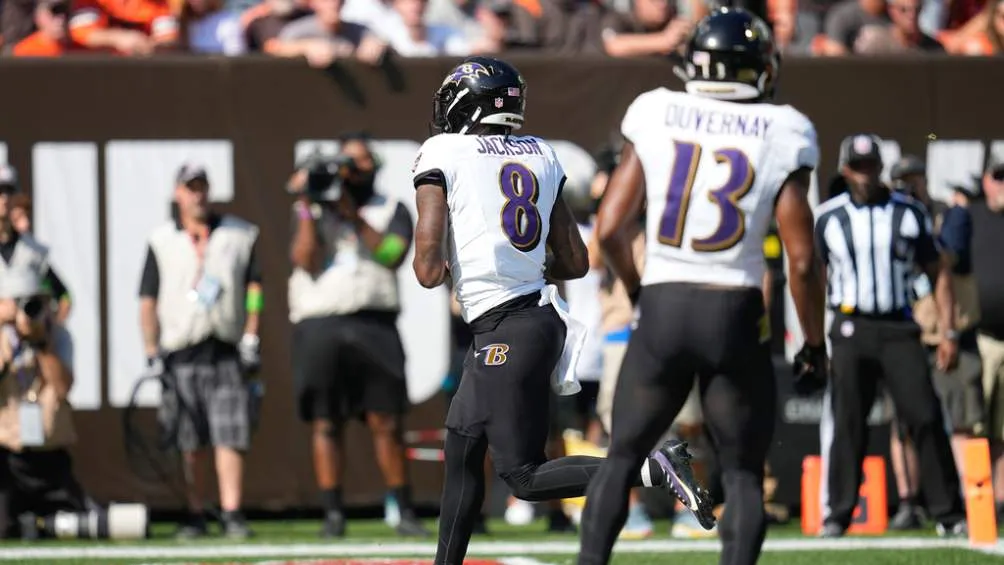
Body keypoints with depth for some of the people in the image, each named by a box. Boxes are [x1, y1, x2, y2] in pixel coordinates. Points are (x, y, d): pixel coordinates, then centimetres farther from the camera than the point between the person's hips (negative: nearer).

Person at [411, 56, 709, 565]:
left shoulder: (442, 154, -6)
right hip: (539, 312, 8)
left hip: (504, 331, -8)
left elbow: (428, 270, -12)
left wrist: (440, 268, 10)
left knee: (523, 475, -6)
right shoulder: (540, 156, 11)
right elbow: (575, 264, 13)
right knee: (461, 451, 19)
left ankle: (652, 469, -19)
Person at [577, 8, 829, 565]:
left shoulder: (656, 120, 3)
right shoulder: (777, 138, -2)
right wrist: (814, 345, 8)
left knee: (621, 456, 16)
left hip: (662, 310, 1)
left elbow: (610, 229, 3)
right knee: (743, 474, 9)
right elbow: (801, 260, -4)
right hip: (736, 315, -1)